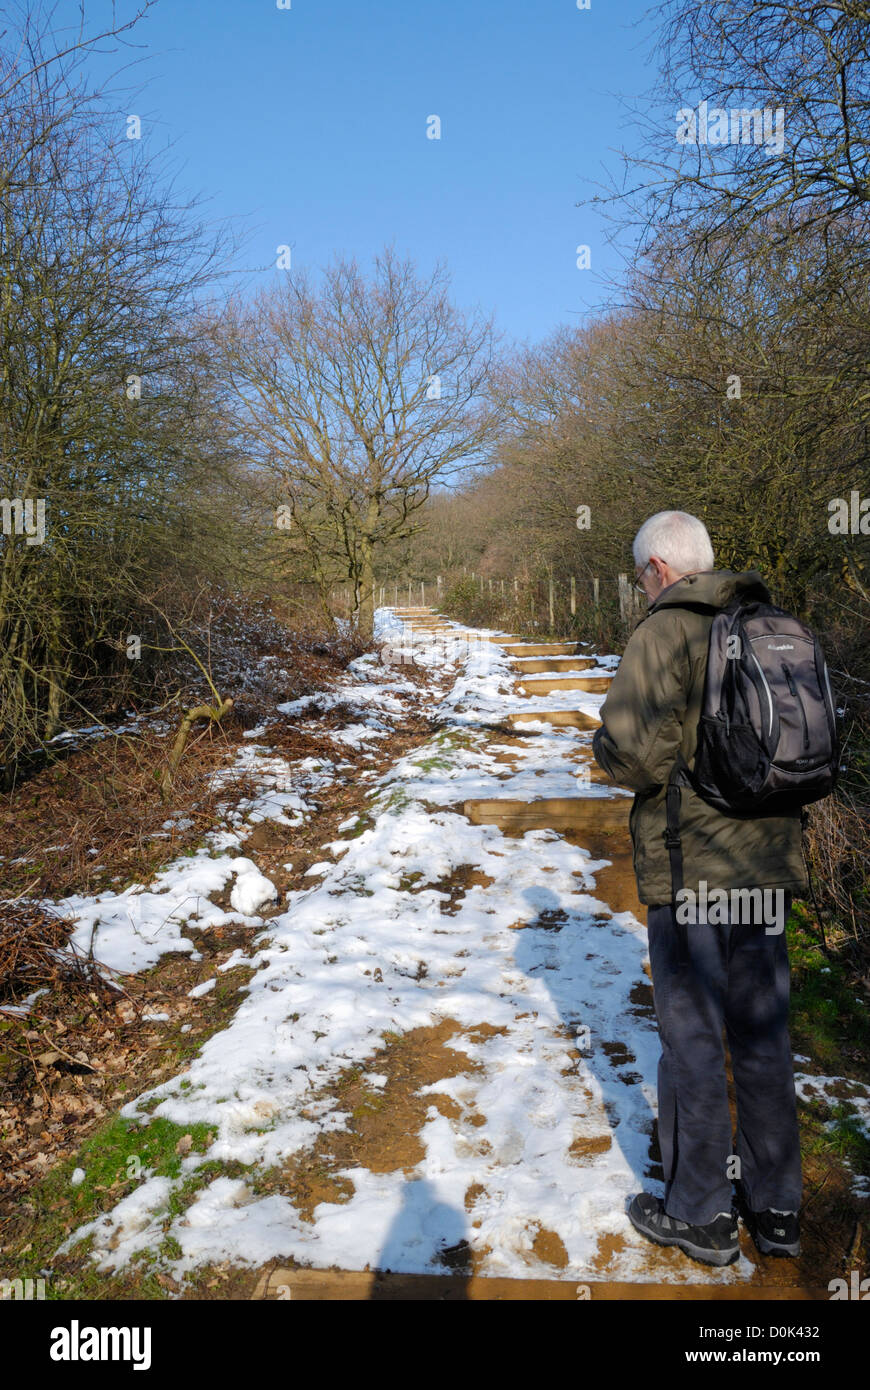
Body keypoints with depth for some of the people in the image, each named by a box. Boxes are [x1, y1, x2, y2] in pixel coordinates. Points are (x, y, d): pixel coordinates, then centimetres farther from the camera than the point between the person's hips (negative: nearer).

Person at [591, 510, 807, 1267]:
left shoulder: (664, 634, -14)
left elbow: (634, 751, -23)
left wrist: (608, 739, -2)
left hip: (693, 870, -7)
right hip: (768, 865, 7)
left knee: (693, 1041, 6)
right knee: (762, 1036, 16)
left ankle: (701, 1214, 21)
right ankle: (775, 1206, 30)